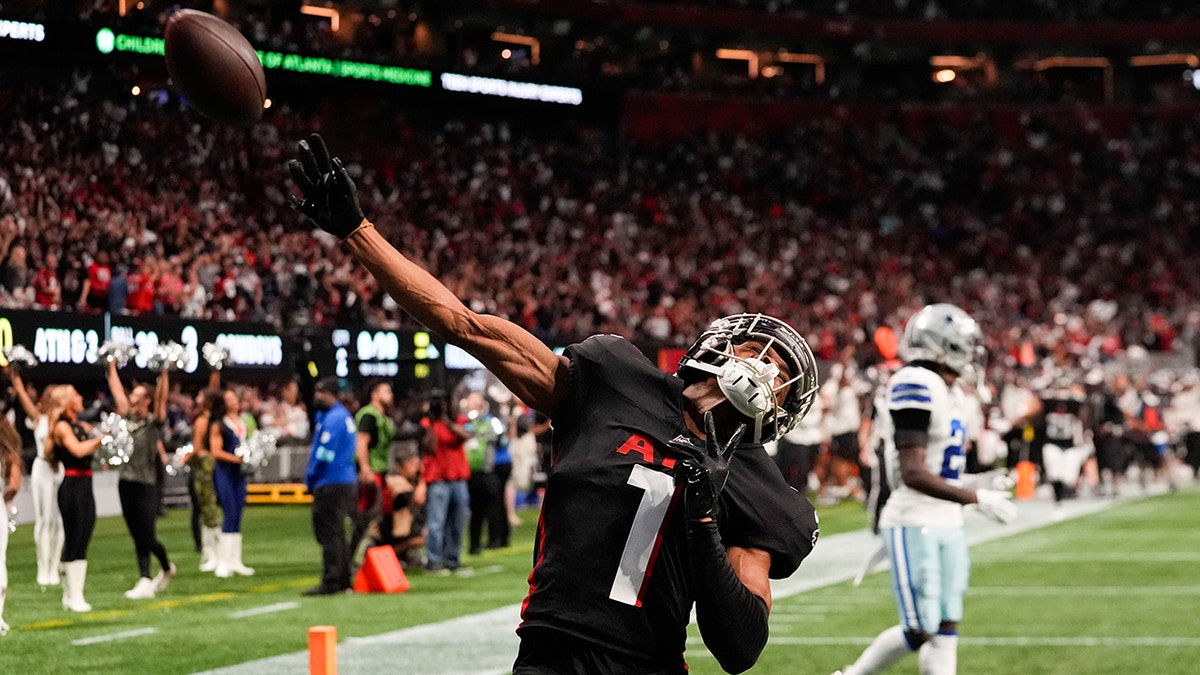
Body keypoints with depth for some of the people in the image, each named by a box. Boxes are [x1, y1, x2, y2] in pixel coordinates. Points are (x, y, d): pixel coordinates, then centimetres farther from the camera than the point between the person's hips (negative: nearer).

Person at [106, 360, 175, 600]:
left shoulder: (154, 422, -4)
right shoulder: (128, 418, 9)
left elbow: (162, 398, -15)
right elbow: (117, 391, 15)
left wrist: (164, 372, -21)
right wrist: (112, 366, 17)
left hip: (146, 486, -6)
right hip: (126, 483, 6)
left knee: (147, 538, -5)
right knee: (137, 538, 6)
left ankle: (167, 568, 21)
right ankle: (145, 582, 8)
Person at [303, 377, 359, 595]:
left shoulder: (333, 419, -15)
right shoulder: (345, 416, 16)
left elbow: (324, 454, -18)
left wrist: (310, 479, -8)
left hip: (331, 485, -10)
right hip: (347, 481, 10)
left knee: (328, 534, -7)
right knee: (336, 534, 16)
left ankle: (330, 583, -7)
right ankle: (343, 581, 21)